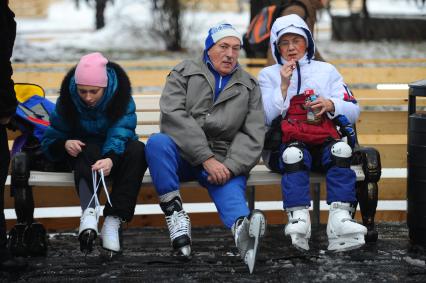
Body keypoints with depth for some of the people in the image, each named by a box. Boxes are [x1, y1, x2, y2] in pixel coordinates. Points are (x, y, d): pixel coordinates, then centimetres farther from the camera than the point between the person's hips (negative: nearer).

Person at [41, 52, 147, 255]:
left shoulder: (121, 98, -16)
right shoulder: (67, 101, -11)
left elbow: (120, 134, -30)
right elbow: (49, 141, -9)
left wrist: (111, 159, -52)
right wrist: (64, 144, -34)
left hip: (115, 153, 0)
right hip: (84, 155, 0)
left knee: (137, 149, -33)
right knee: (88, 149, -35)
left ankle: (114, 220, -41)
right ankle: (89, 210, -59)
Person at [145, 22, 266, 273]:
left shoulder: (249, 86, 14)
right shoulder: (184, 73, 7)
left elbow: (252, 135, 4)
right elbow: (174, 116, -10)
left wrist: (230, 167, -17)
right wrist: (207, 158, -21)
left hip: (223, 164, 0)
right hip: (182, 155, 0)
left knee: (232, 193, -32)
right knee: (157, 142, -32)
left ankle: (244, 231, -67)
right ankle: (175, 214, -32)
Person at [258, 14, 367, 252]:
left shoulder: (327, 70, 22)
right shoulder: (269, 75, 18)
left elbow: (353, 112, 13)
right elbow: (265, 118, 1)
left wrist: (331, 105, -7)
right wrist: (284, 85, -6)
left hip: (325, 142, 1)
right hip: (288, 142, -1)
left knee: (341, 151, -33)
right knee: (294, 154, -36)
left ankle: (340, 218, -47)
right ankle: (299, 219, -50)